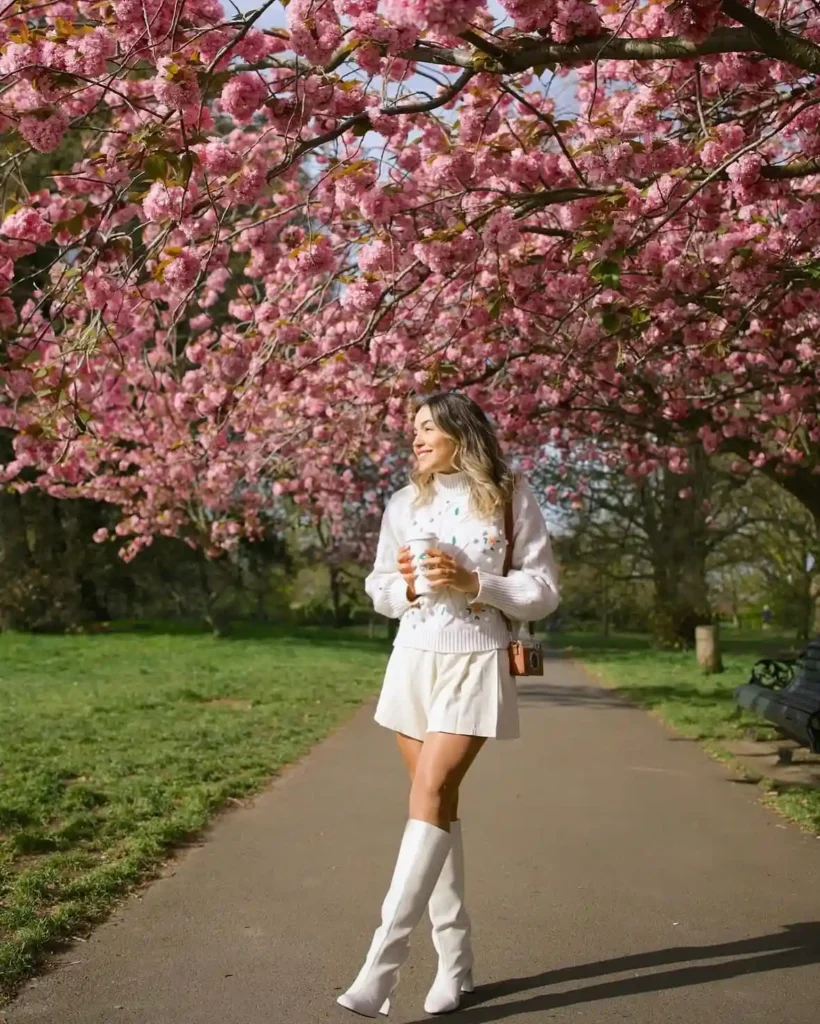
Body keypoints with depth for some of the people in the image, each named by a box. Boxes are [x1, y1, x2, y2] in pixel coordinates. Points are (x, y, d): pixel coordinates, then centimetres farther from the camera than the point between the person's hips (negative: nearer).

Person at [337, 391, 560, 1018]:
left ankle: (383, 961, -12)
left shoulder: (511, 497, -3)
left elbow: (543, 591, -3)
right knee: (438, 803, 7)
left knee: (431, 794, -15)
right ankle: (455, 963, 17)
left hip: (476, 666, -4)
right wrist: (406, 585, -8)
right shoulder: (405, 504, 8)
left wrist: (473, 582, -16)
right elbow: (379, 589, 14)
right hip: (413, 662, 4)